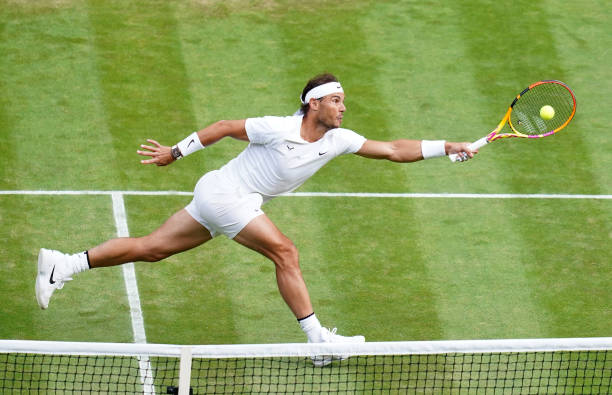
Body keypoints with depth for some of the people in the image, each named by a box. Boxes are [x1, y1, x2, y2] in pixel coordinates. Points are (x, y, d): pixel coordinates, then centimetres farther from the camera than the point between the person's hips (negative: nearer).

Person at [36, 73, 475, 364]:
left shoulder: (338, 140, -1)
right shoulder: (279, 129, -21)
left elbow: (393, 150, -1)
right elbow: (226, 127, -10)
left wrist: (447, 148, -10)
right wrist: (175, 152, -4)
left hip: (235, 202, 8)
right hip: (224, 192, -8)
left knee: (152, 247, 8)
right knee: (285, 253, -13)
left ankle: (64, 265, 9)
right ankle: (317, 337, -10)